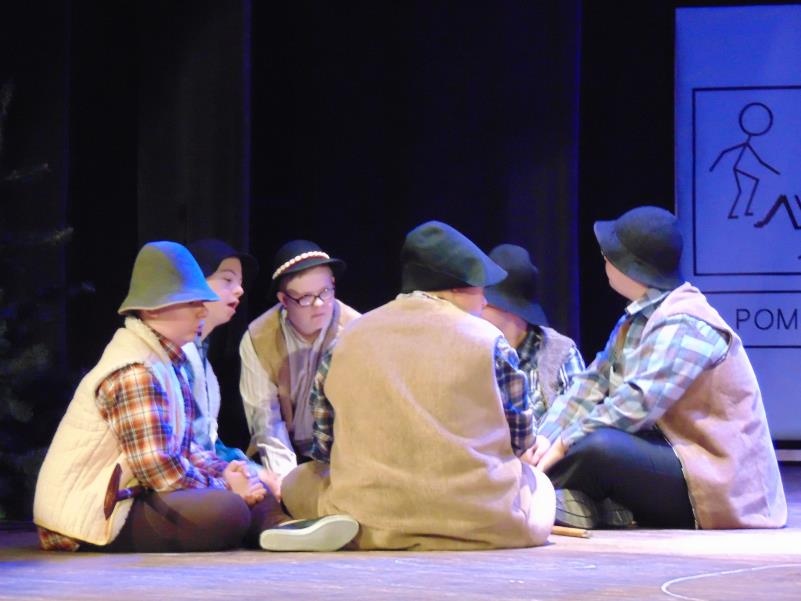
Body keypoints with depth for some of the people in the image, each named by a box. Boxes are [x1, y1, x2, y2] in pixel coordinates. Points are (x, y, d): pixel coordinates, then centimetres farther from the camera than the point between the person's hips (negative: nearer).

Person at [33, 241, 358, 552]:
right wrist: (224, 489, -14)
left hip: (126, 493, 11)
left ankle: (277, 526, -20)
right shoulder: (135, 373, -18)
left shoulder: (164, 360, 15)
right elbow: (155, 465, -24)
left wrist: (221, 470, 1)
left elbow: (178, 446, 18)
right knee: (229, 511, -29)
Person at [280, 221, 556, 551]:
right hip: (481, 524, 0)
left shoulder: (345, 340, 5)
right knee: (536, 481, 31)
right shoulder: (488, 340, -1)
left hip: (369, 526, 0)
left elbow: (323, 447, 10)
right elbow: (522, 443, 7)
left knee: (297, 481, 27)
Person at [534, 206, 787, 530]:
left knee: (597, 448, -31)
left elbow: (637, 403, -27)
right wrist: (541, 444, -6)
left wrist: (563, 445, -24)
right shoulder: (639, 319, 13)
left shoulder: (684, 324, -17)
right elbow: (589, 387, 8)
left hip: (716, 485, -10)